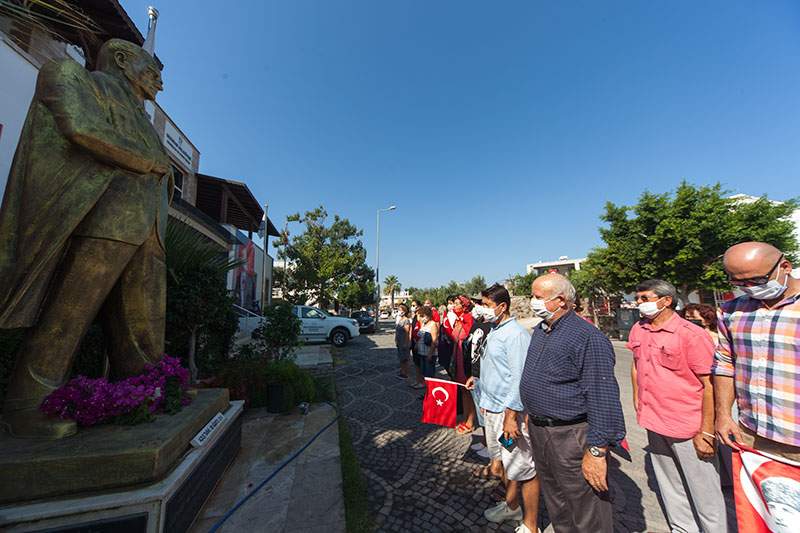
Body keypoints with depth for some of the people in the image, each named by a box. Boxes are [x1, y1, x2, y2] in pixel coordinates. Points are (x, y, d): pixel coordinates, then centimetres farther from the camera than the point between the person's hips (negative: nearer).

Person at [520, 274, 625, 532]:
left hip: (571, 436, -8)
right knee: (555, 503, 25)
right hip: (538, 429, 8)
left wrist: (597, 451, -19)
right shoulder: (539, 331, 6)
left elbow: (603, 397, -20)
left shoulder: (588, 337, -20)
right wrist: (531, 413, 20)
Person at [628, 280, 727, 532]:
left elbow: (710, 385, -15)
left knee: (704, 492, 10)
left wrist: (706, 433, -15)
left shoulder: (692, 335, -16)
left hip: (687, 426, -6)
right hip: (653, 422, 6)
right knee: (669, 487, 22)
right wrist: (637, 401, 15)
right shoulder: (638, 330, 3)